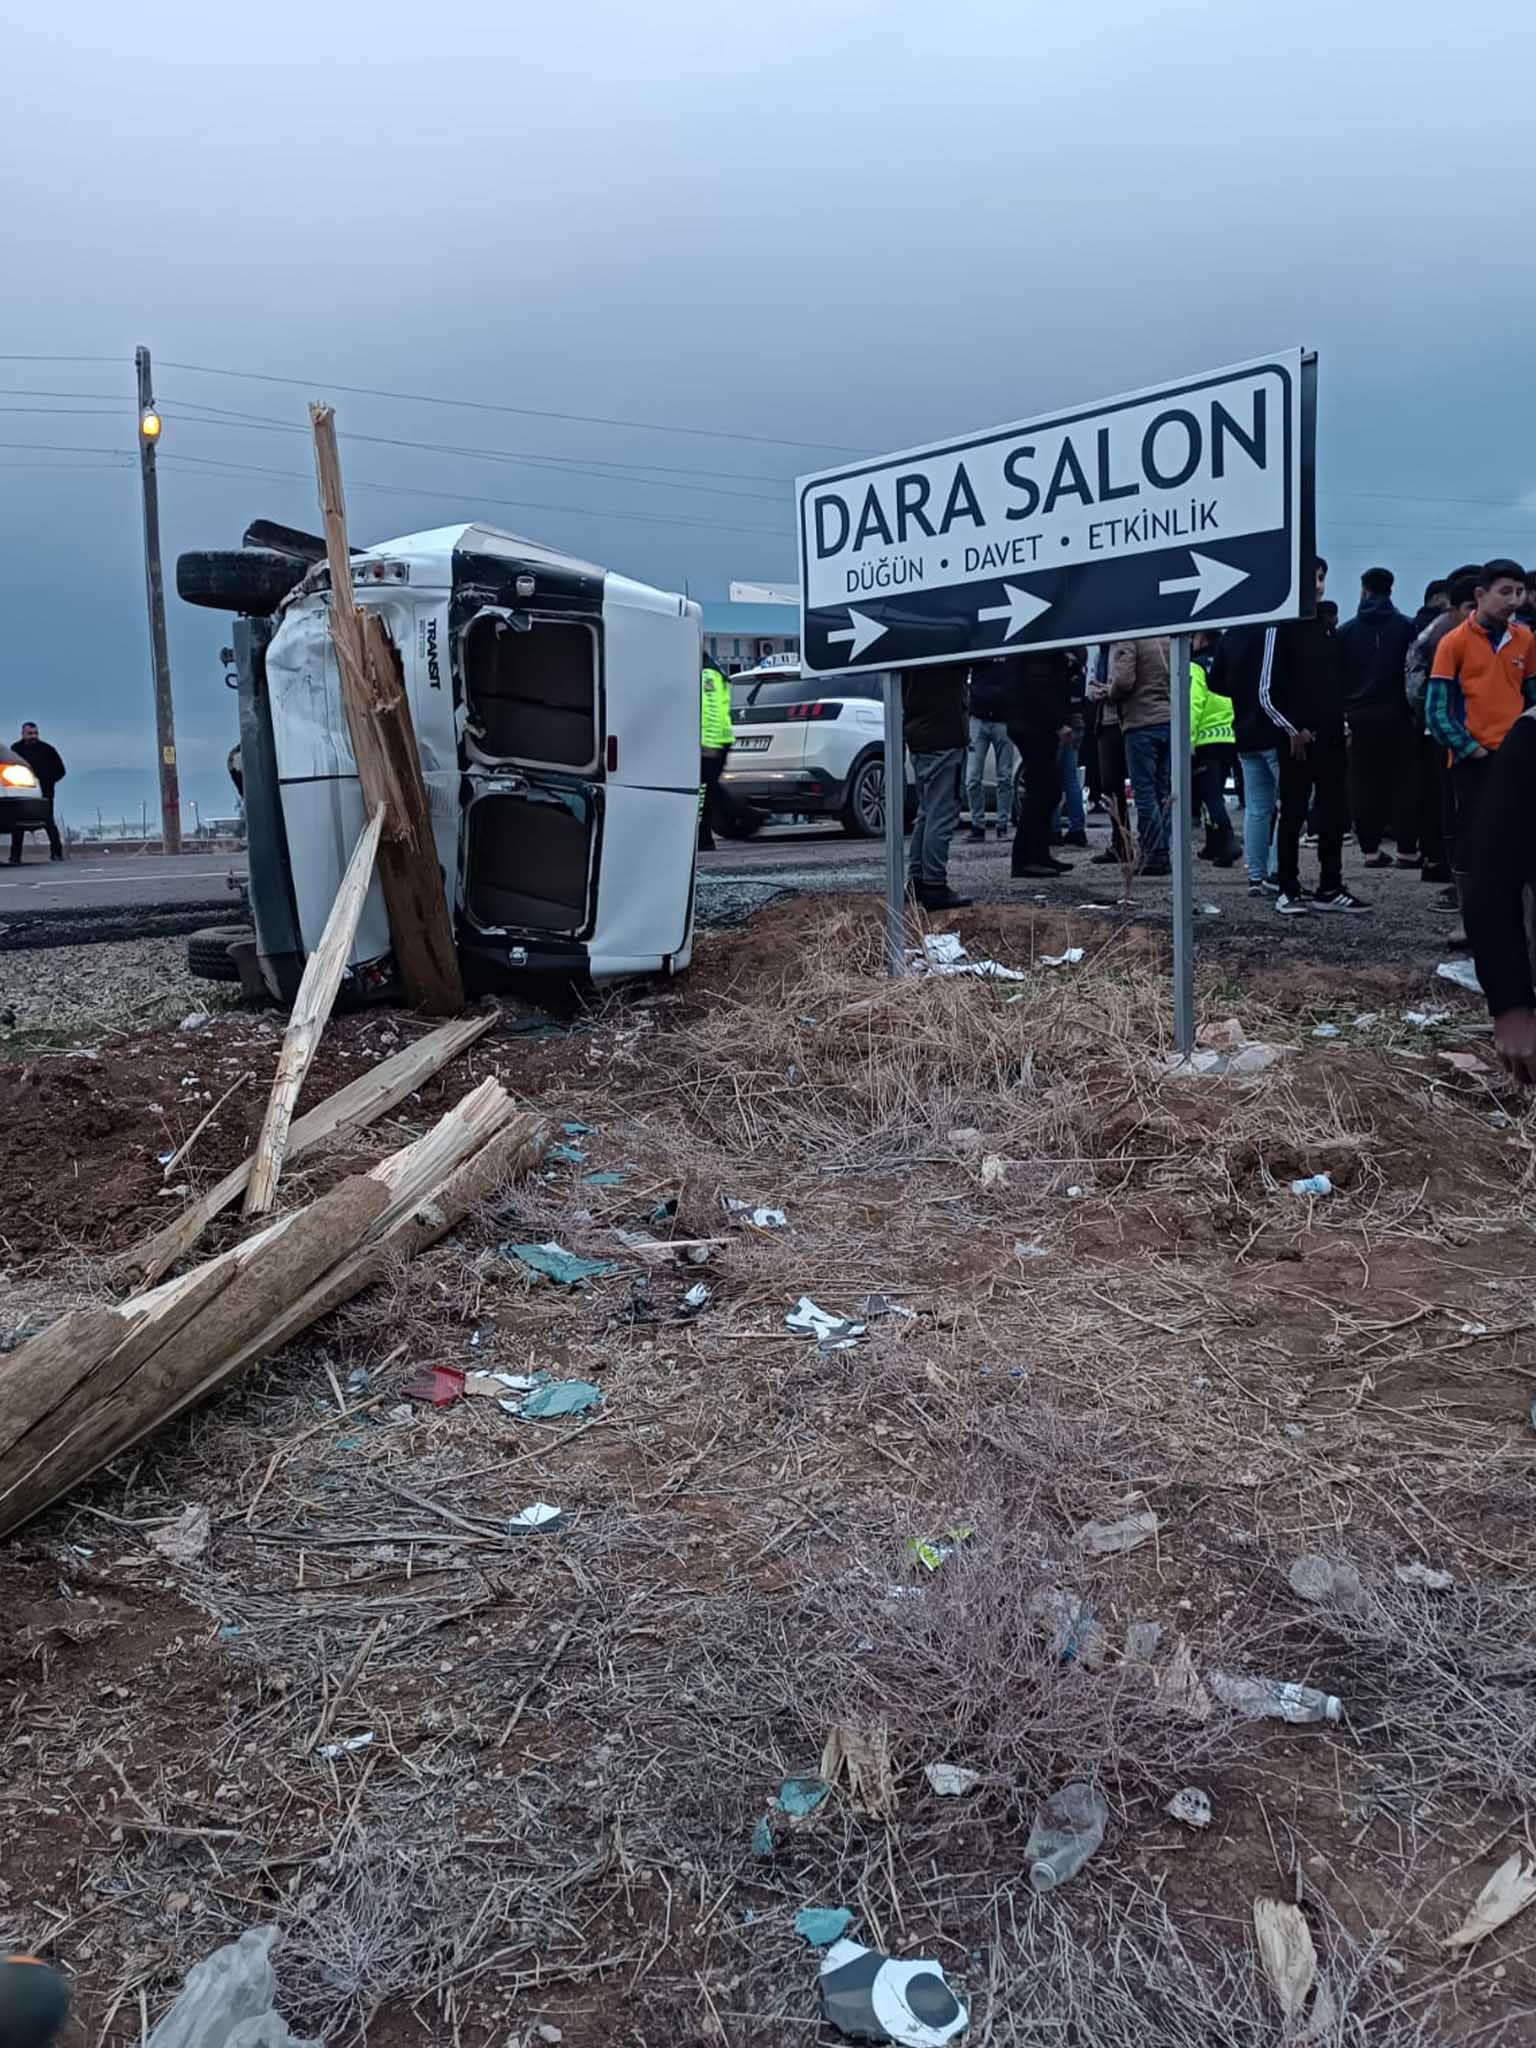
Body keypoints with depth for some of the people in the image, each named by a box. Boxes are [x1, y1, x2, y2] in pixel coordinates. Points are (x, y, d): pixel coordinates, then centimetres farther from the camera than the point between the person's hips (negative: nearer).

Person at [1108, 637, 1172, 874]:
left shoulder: (1128, 640, -7)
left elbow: (1123, 680, -16)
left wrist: (1111, 695, 3)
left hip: (1141, 723, -6)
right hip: (1170, 720, 6)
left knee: (1145, 791, -2)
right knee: (1165, 791, 9)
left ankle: (1154, 856, -5)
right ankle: (1163, 852, 11)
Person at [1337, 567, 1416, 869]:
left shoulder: (1346, 631, 4)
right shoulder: (1405, 627, -1)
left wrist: (1341, 714, 9)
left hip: (1359, 717, 1)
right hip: (1396, 716, -1)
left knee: (1364, 784, 6)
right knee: (1403, 781, 3)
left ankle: (1371, 849, 5)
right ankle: (1407, 849, 0)